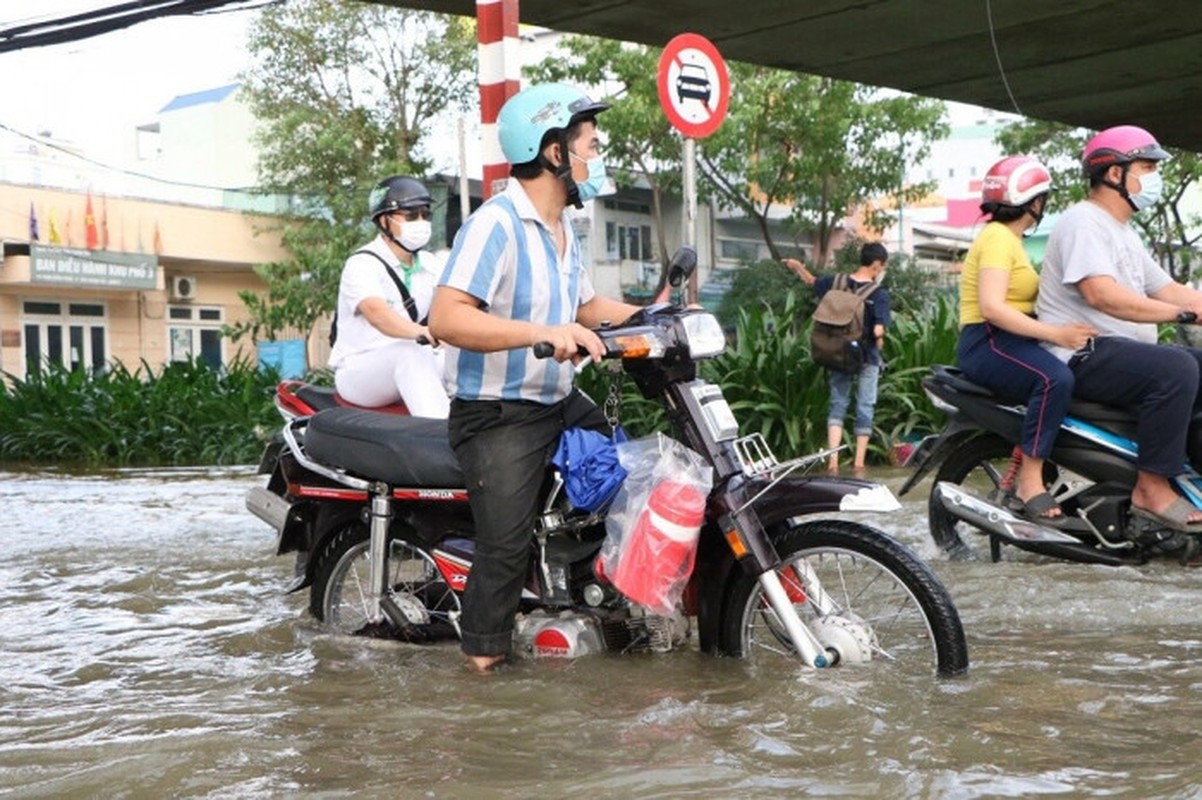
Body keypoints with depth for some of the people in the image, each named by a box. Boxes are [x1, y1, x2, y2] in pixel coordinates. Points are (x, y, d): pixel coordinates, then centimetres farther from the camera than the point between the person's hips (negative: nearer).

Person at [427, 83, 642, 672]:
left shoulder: (563, 229, 12)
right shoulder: (495, 224, -20)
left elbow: (585, 306, 25)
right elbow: (446, 318, -30)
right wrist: (543, 333, -38)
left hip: (561, 403, 10)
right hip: (498, 416, -10)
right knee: (505, 546, -13)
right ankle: (484, 663, 0)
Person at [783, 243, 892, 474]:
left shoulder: (838, 283, -2)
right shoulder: (879, 294, -14)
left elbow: (812, 282, 16)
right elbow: (878, 330, -22)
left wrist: (798, 266, 31)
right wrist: (879, 342, -2)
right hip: (867, 357, -3)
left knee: (837, 404, 9)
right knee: (865, 408, 7)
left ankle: (833, 460, -3)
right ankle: (859, 462, 9)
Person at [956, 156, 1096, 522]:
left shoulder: (1009, 240, 24)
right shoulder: (998, 237, -9)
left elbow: (1018, 304, 15)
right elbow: (992, 307, -23)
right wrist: (1055, 333, -27)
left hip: (1010, 341, 11)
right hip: (987, 342, -11)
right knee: (1055, 378, -33)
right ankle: (1030, 484, -29)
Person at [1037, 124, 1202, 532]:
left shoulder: (1125, 234, 24)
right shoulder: (1083, 222, -10)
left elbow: (1167, 289, 18)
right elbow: (1101, 294, -24)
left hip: (1122, 351, 11)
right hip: (1082, 356, -11)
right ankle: (1152, 489, -26)